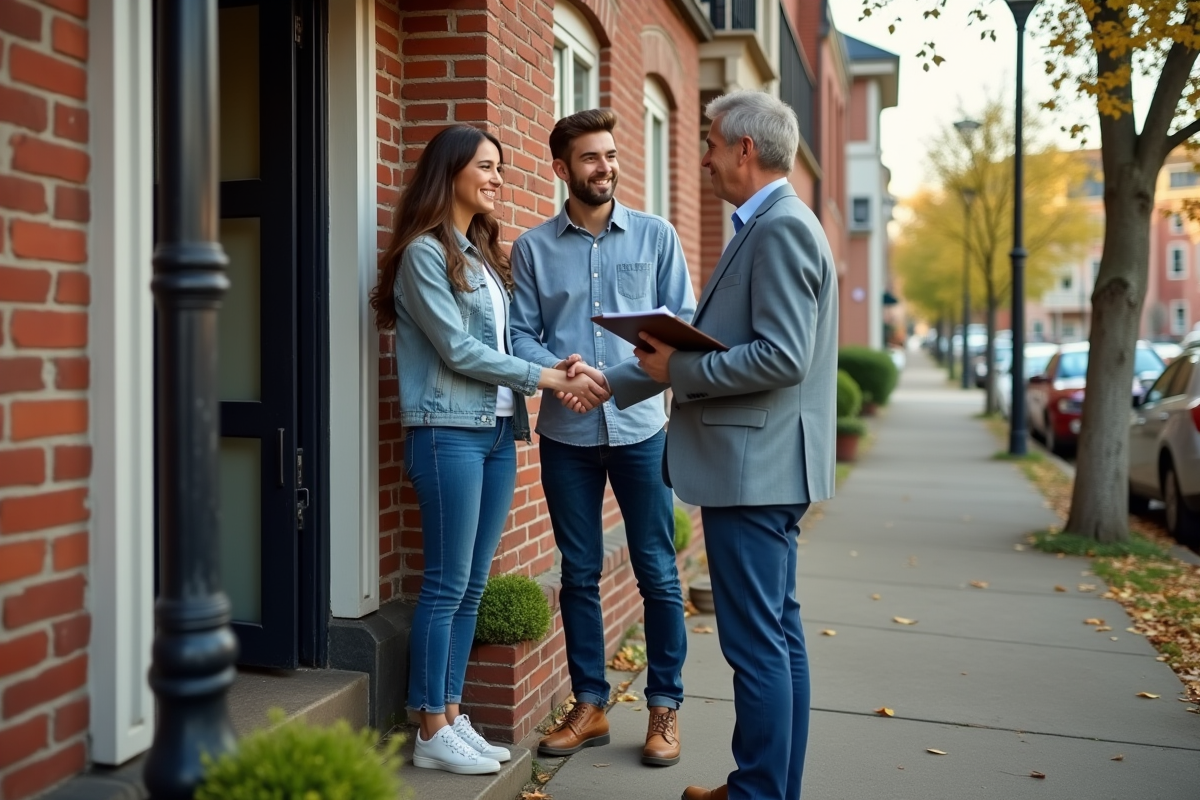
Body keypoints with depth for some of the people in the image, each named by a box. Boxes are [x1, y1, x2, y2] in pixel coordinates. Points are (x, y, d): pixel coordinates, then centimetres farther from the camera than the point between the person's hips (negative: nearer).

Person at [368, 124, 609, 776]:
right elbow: (458, 350, -13)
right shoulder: (424, 251, -7)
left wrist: (560, 374, -4)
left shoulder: (483, 252, 18)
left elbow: (500, 340, 13)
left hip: (497, 429, 8)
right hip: (448, 431, -8)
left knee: (471, 587, 10)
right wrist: (549, 377, -12)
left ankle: (451, 717, 19)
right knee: (446, 586, -3)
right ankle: (432, 734, 7)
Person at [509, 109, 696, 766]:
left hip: (639, 424, -1)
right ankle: (589, 705, 22)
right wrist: (557, 371, -17)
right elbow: (521, 334, 3)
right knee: (579, 573, 9)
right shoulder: (532, 248, 6)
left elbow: (683, 319, 3)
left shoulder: (655, 235, 5)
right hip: (566, 431, 1)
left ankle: (664, 706, 16)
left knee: (657, 571, 3)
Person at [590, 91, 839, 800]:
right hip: (762, 468, 11)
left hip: (756, 467, -11)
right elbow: (718, 344, 22)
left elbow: (783, 357, -23)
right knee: (779, 634, 15)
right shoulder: (768, 226, 18)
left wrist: (678, 370, -15)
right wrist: (615, 382, 23)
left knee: (757, 642, -3)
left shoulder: (782, 227, -14)